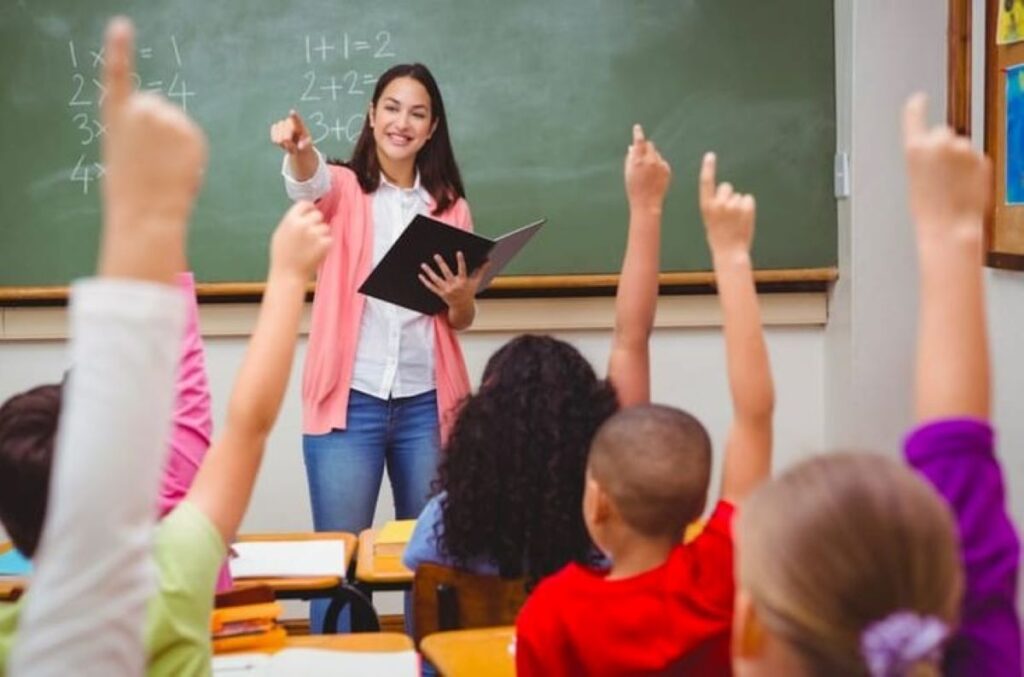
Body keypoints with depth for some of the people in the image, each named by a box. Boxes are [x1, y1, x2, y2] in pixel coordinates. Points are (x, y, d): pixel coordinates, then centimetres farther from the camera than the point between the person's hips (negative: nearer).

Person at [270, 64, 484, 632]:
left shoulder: (450, 207, 11)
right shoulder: (343, 189, 3)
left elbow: (462, 320, 15)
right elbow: (310, 182, -22)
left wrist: (461, 298, -9)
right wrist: (299, 149, -46)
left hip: (426, 404, 3)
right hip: (349, 401, -2)